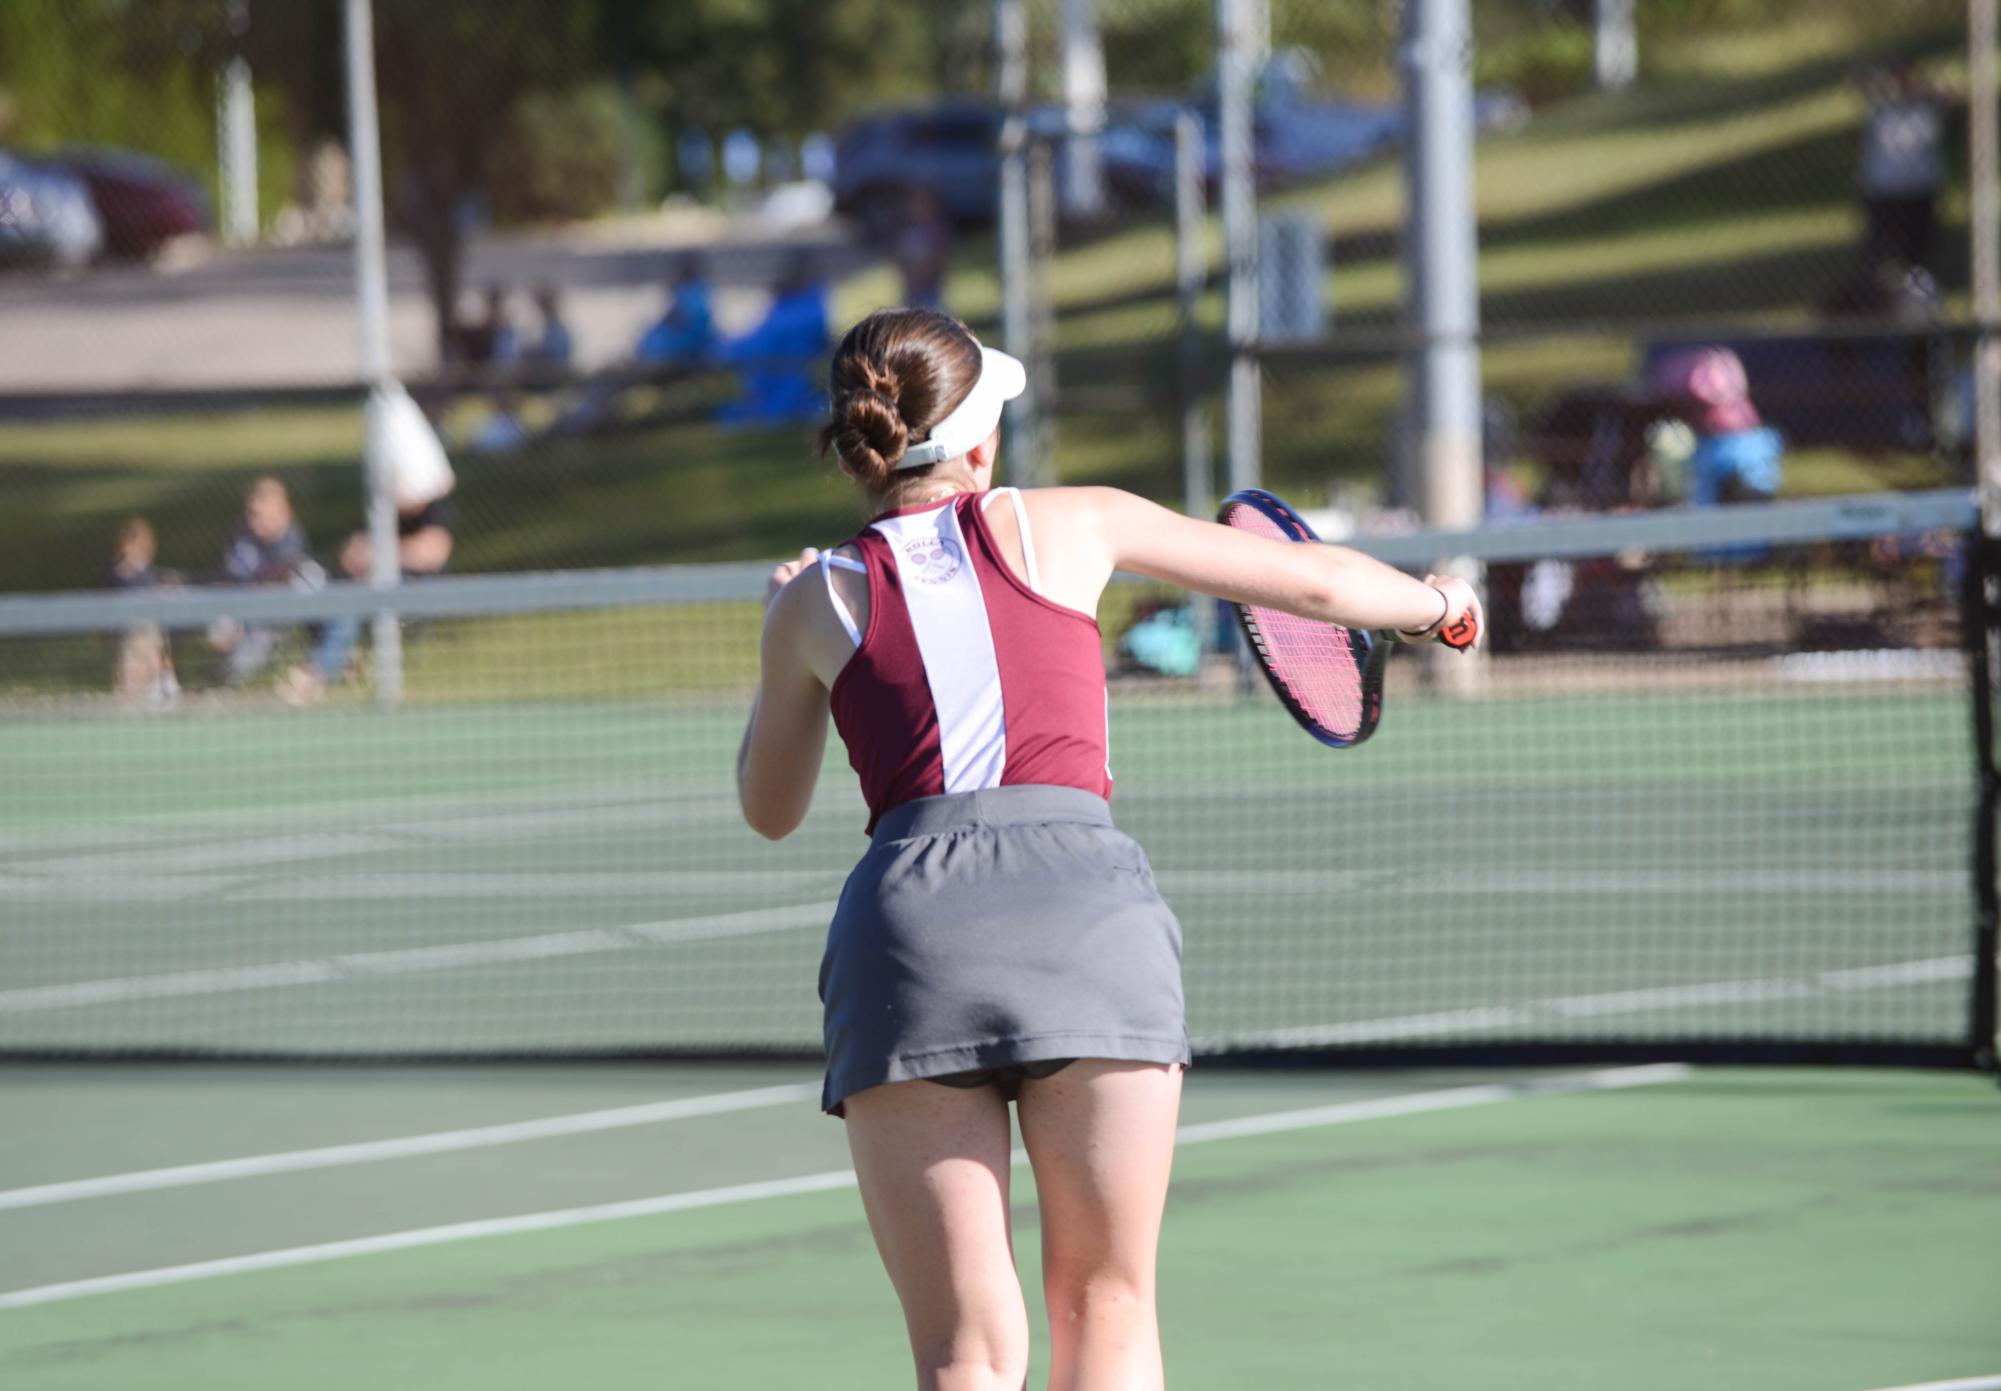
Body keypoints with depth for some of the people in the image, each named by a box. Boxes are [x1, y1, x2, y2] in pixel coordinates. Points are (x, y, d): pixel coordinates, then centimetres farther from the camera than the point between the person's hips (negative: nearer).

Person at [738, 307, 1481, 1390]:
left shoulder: (820, 598, 16)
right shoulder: (1063, 526, 15)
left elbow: (769, 810, 32)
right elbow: (1308, 580, 25)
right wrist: (1433, 602, 45)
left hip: (908, 914, 0)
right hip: (1090, 900, 0)